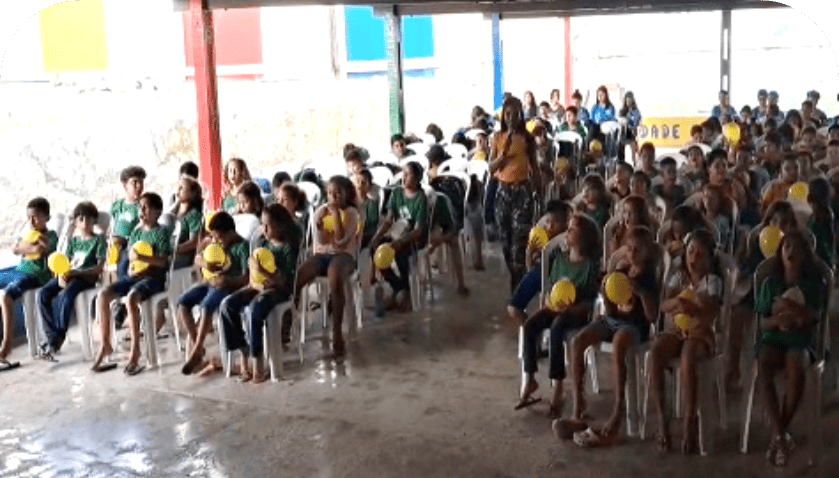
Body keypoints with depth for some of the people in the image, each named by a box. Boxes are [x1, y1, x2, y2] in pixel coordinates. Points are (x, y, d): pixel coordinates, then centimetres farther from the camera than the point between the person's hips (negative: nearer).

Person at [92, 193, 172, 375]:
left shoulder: (162, 232, -3)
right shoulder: (136, 231, 16)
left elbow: (163, 261, -12)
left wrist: (141, 257, -25)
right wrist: (131, 268, 0)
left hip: (153, 277, -7)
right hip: (133, 275, 7)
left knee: (131, 297, -35)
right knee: (102, 294, -14)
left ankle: (135, 348, -26)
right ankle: (105, 344, -6)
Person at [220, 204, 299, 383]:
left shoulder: (289, 247, -6)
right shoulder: (262, 242, 12)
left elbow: (286, 282, -14)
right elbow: (252, 275, 11)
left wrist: (262, 271, -25)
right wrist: (256, 283, -11)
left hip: (278, 290, -7)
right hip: (258, 287, 7)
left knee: (255, 307, -37)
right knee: (227, 304, -18)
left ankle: (256, 360, -25)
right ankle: (243, 353, -13)